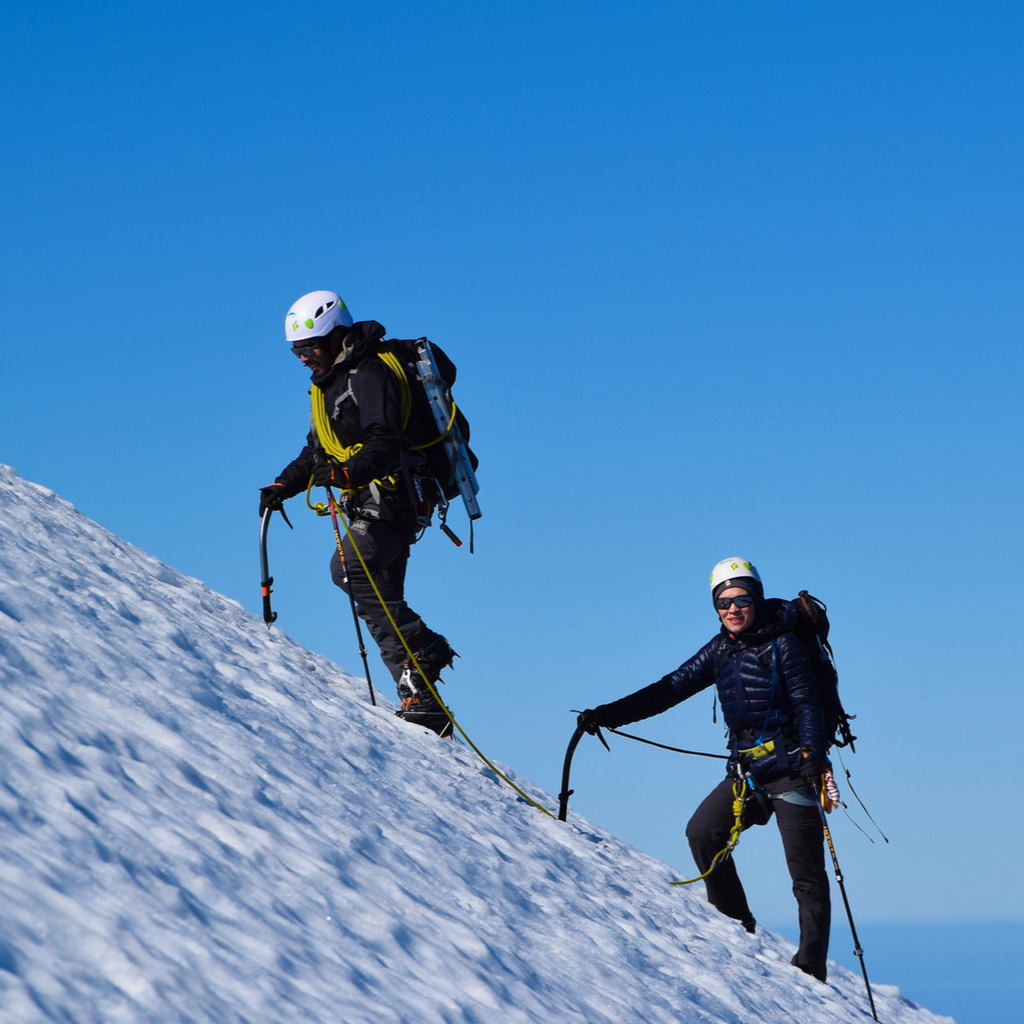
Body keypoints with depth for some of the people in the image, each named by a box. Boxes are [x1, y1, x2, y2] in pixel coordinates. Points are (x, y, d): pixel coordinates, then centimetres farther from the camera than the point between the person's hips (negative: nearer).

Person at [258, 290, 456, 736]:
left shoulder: (369, 375, -11)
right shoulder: (330, 383, 20)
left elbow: (385, 445, -24)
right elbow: (316, 453, 28)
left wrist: (344, 473, -39)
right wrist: (283, 486, 13)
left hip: (392, 498, -10)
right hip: (372, 503, 10)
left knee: (349, 566, -30)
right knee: (379, 605, 3)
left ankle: (422, 648, -26)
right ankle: (421, 700, 2)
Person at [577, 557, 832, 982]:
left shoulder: (783, 644, -5)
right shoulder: (721, 649, 11)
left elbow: (806, 703, -9)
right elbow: (671, 688, 9)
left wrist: (811, 755, -25)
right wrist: (608, 714, 2)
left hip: (792, 767, -6)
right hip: (746, 769, 6)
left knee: (806, 873, -7)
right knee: (702, 832, -12)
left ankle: (810, 968, -4)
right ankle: (736, 928, 2)